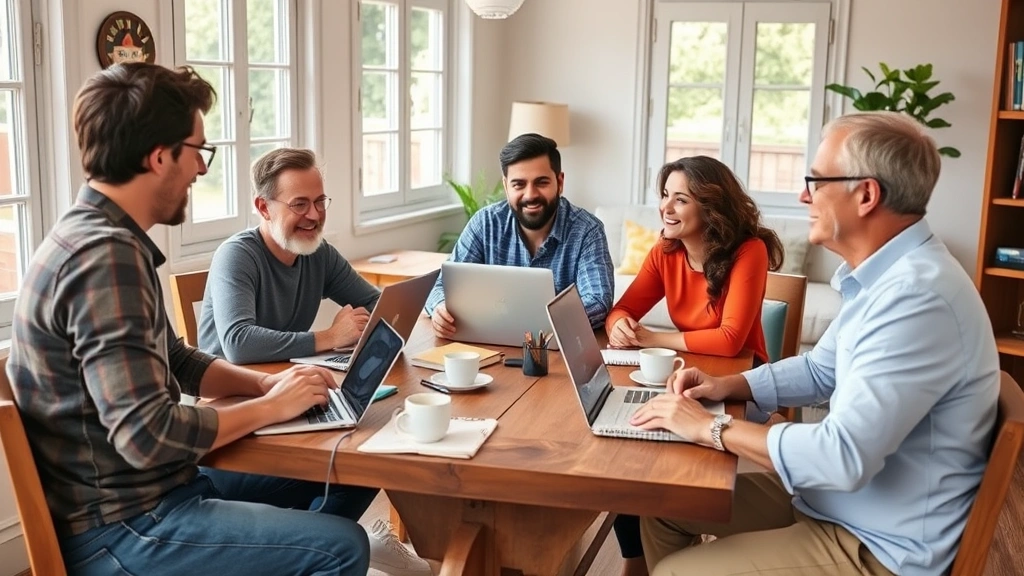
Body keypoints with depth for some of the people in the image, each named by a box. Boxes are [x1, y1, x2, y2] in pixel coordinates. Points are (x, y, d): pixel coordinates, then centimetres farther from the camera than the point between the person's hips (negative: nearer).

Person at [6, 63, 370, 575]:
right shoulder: (105, 254, -25)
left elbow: (176, 362, 18)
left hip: (146, 489, 10)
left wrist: (265, 382, 1)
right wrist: (271, 406, -16)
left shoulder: (102, 239, 9)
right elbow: (147, 435, -30)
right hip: (119, 525, -10)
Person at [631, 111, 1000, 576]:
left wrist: (710, 428, -22)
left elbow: (844, 457, -34)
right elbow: (820, 370, 19)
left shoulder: (918, 297, -30)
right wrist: (726, 386, 3)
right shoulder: (884, 276, 5)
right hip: (840, 497, 10)